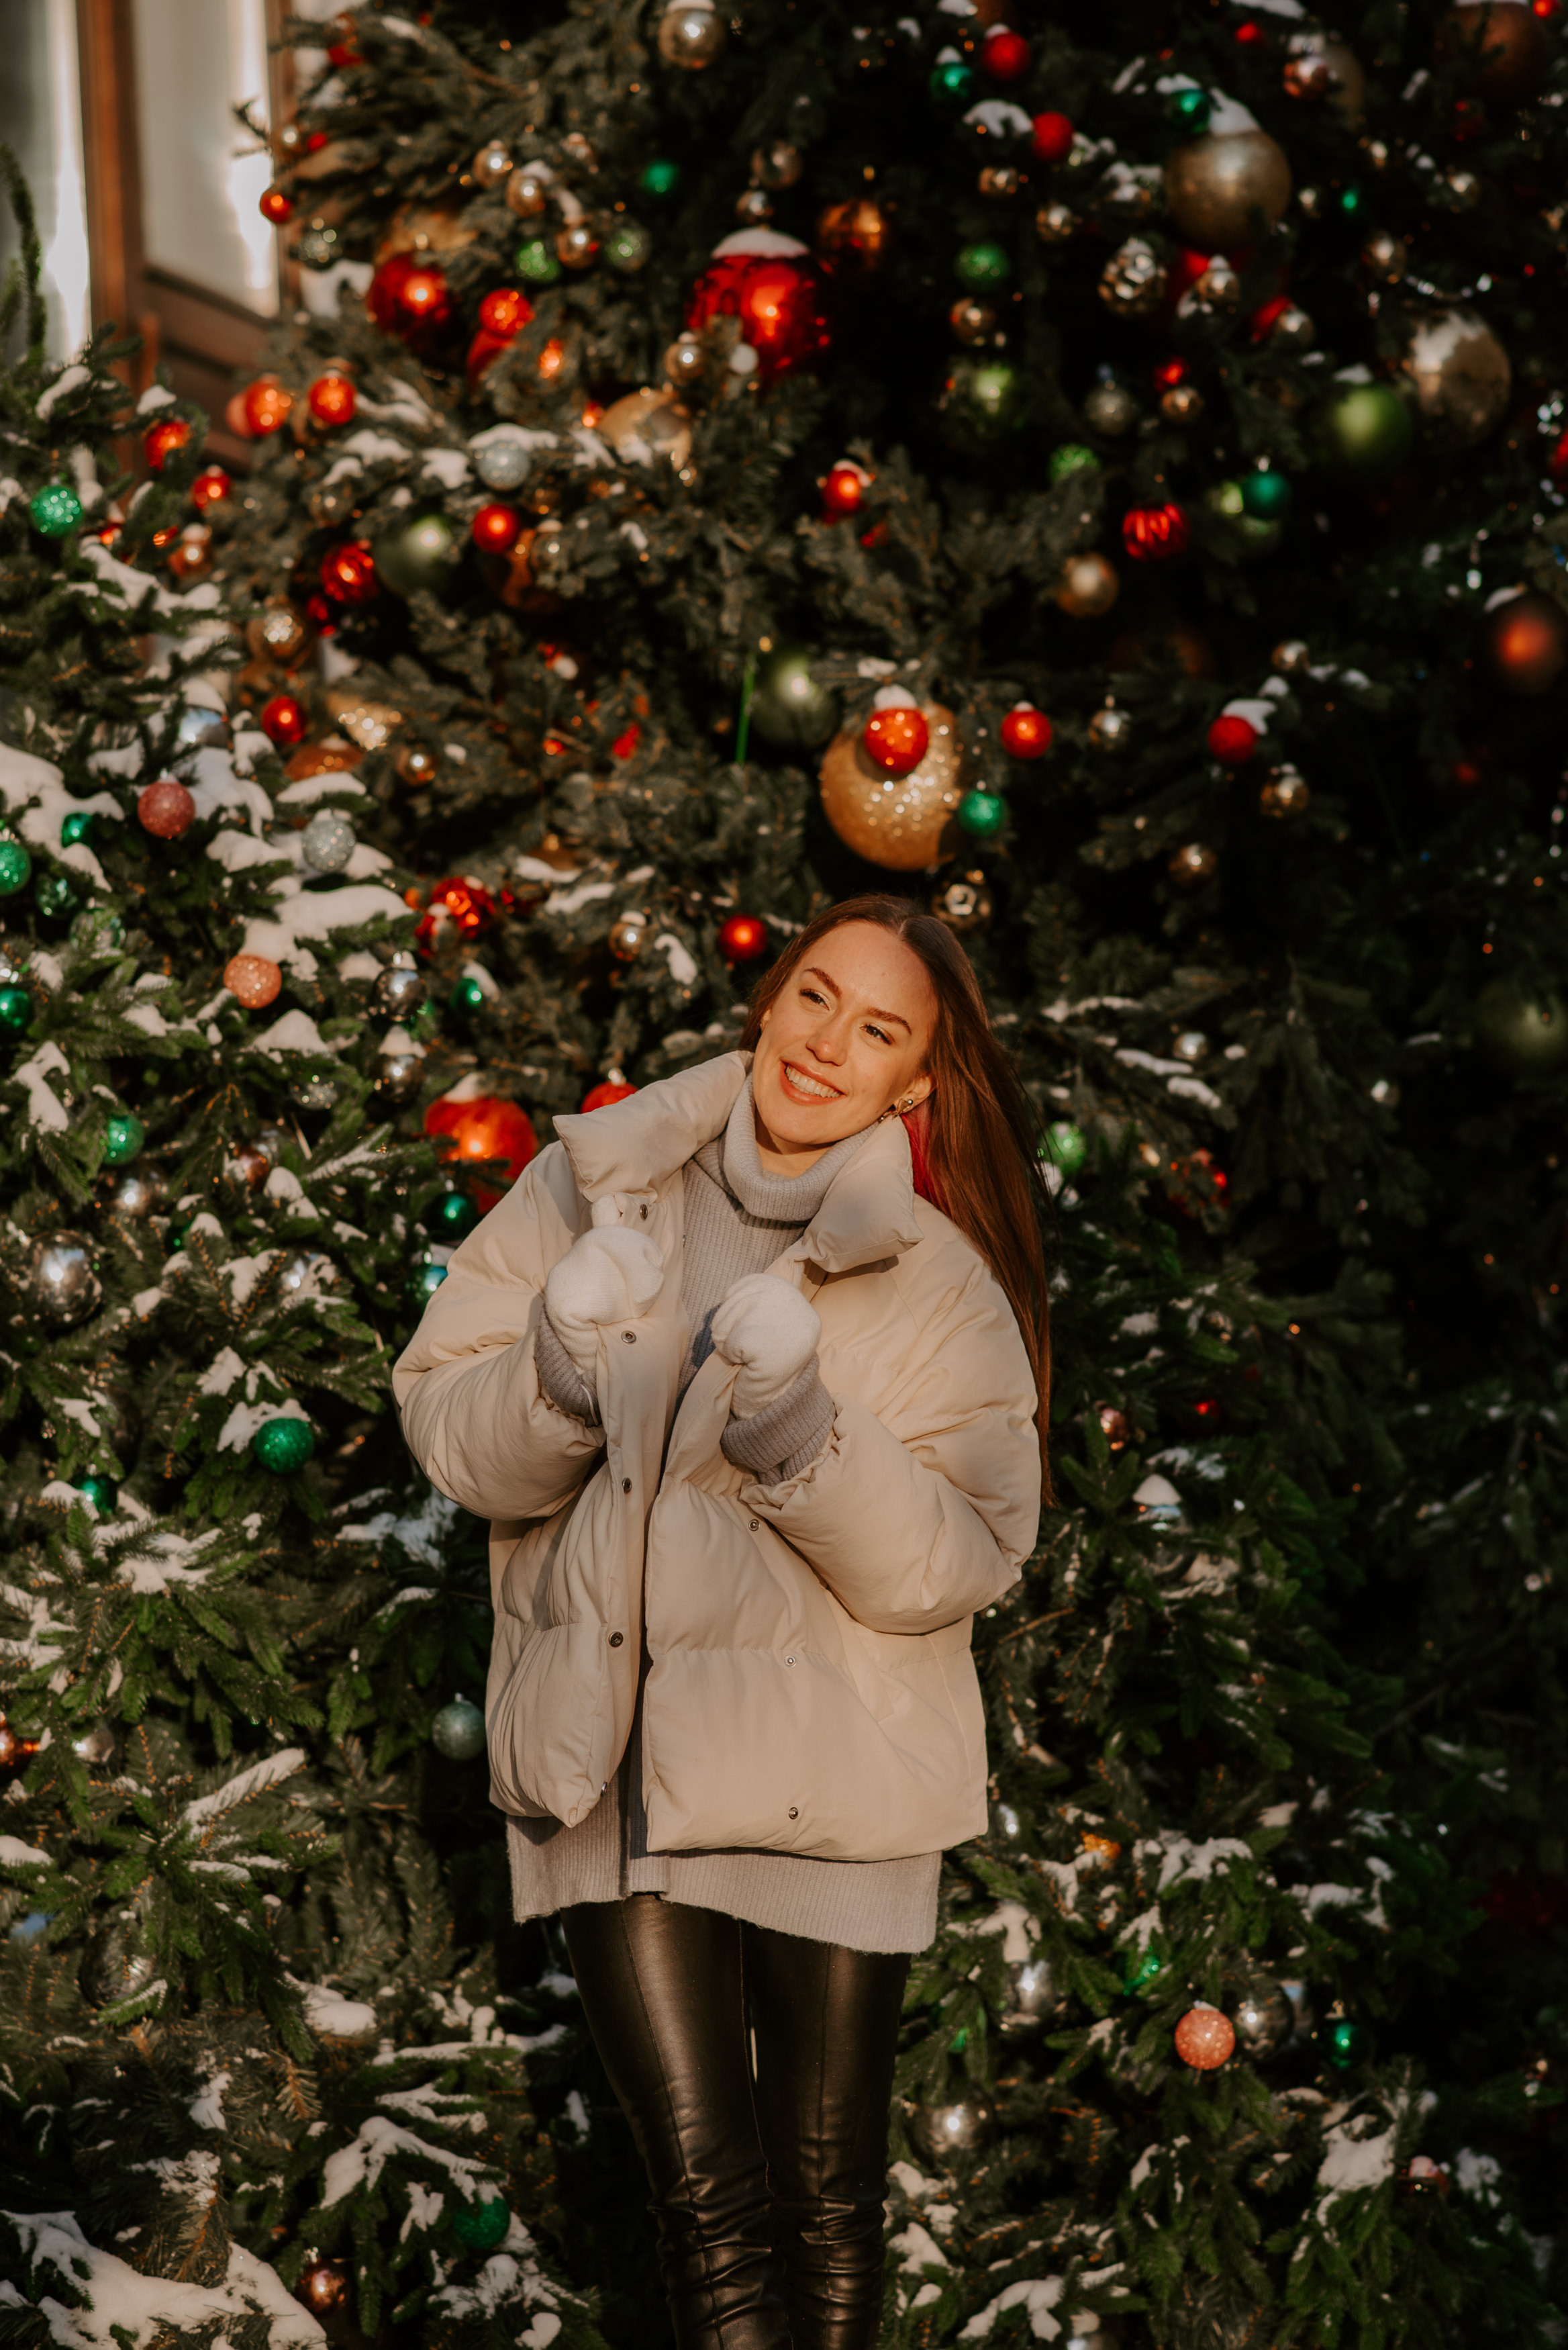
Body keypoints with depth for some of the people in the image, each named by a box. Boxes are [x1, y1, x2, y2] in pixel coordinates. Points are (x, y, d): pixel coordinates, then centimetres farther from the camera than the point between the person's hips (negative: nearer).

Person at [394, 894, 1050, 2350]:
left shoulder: (936, 1288, -1)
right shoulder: (601, 1184, 4)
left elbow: (955, 1565, -8)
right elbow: (448, 1429, 2)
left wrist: (801, 1437, -24)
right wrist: (562, 1373, -19)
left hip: (826, 1773, 0)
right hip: (611, 1766, 0)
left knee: (827, 2200, 8)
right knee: (710, 2201, -5)